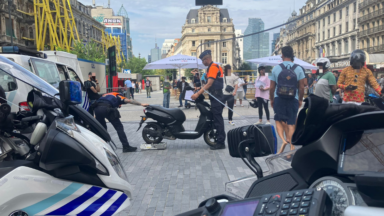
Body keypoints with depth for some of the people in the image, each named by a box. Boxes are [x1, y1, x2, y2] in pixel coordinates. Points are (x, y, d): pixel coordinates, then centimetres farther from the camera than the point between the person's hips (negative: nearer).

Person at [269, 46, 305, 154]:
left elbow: (272, 87, 0)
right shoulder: (298, 69, -1)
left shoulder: (276, 68, -2)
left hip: (279, 99, -1)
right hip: (293, 99, 1)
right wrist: (300, 100, 12)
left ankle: (283, 139, -9)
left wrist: (271, 99, 12)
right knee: (291, 123, 7)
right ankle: (291, 147, 7)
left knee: (279, 121, 13)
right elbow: (302, 87, -1)